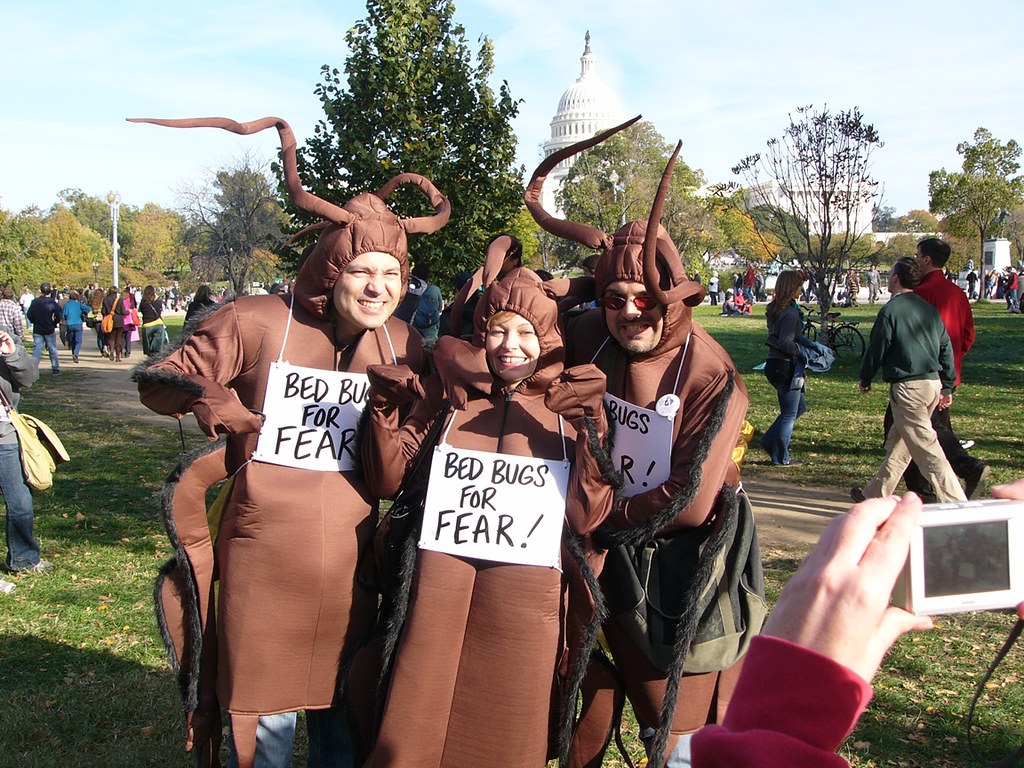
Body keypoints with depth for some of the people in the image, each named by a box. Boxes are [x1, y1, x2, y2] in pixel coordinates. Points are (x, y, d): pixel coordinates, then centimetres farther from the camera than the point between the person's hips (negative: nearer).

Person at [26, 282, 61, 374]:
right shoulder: (52, 302, -9)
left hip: (37, 330, 1)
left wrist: (35, 322, 14)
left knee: (36, 349, 3)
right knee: (53, 349, 11)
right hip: (49, 330, -1)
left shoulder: (35, 302, -5)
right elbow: (58, 317, -11)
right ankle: (56, 368, 16)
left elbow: (29, 315, -4)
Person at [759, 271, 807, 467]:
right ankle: (781, 458, 12)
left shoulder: (774, 309, 10)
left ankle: (770, 440, 20)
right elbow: (785, 343, -25)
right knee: (789, 413, 4)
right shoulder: (791, 312, -19)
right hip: (786, 366, -9)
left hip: (774, 364, 9)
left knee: (799, 406, 21)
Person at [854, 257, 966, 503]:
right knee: (898, 441, 19)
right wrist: (948, 387, 18)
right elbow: (947, 349, 13)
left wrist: (865, 379, 8)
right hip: (934, 383, 8)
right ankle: (875, 494, 30)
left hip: (907, 386, -8)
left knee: (925, 447, -9)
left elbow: (876, 350, -7)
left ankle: (956, 502, -15)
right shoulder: (930, 309, 11)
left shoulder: (891, 310, -10)